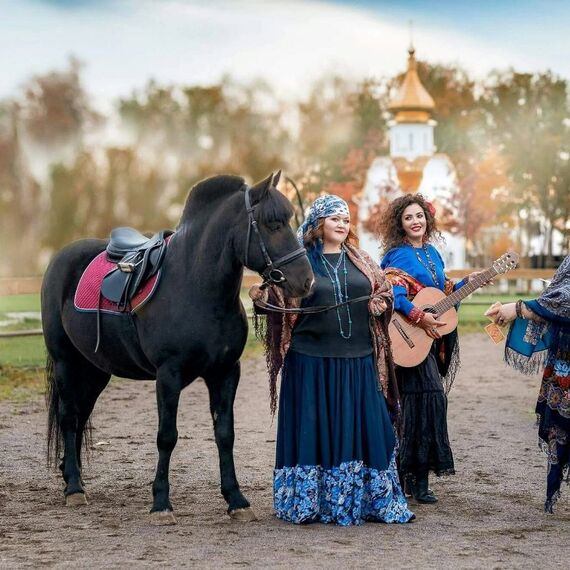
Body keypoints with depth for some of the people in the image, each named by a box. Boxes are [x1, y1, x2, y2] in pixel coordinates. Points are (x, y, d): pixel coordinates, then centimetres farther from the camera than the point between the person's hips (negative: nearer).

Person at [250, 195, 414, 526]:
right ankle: (309, 504, 10)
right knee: (314, 431, 0)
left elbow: (384, 290, 19)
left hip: (357, 362, 3)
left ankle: (369, 501, 14)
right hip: (311, 362, -3)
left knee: (361, 430, 4)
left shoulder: (360, 261, 12)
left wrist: (381, 304, -2)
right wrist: (262, 298, -18)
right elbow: (282, 303, 2)